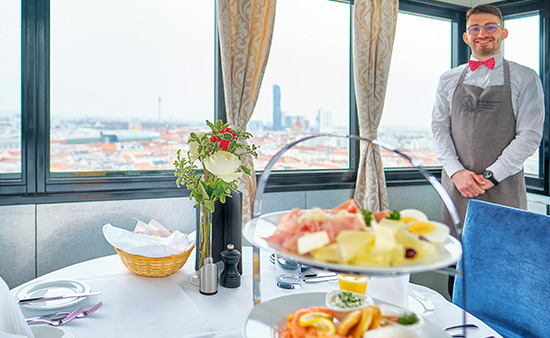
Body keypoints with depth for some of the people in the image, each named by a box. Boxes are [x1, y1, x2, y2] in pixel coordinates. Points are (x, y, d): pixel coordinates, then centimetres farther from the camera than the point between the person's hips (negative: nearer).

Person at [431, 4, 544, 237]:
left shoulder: (525, 78, 5)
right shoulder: (448, 80, 12)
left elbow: (530, 135, -3)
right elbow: (439, 127, 7)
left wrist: (490, 176, -11)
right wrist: (456, 171, -8)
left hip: (504, 188, -1)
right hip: (456, 184, 2)